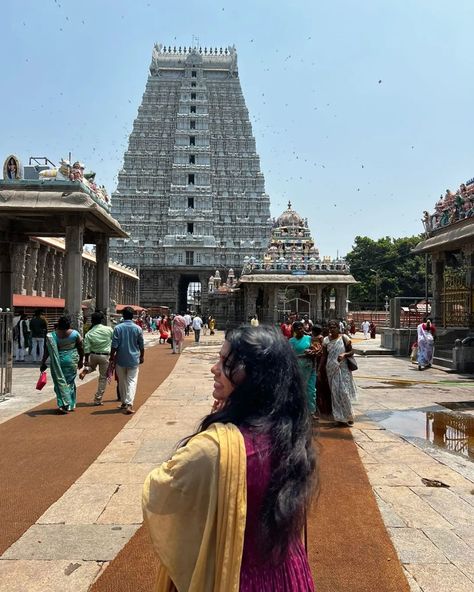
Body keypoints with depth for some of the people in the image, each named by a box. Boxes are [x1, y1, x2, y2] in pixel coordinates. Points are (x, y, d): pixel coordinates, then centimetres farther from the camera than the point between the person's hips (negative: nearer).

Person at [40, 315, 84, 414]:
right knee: (70, 382, 12)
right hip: (71, 360, 1)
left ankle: (63, 404, -3)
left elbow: (47, 351, -4)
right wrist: (81, 360, 13)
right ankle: (70, 405, 18)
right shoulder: (75, 333, -4)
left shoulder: (52, 335, -4)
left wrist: (43, 363, 3)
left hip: (58, 361, 0)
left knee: (60, 382, 7)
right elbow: (80, 348, 1)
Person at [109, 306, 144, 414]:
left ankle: (124, 402, 26)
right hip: (134, 359, 0)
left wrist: (112, 356, 5)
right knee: (132, 381, 0)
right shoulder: (138, 328, -4)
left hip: (121, 359, 1)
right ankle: (129, 404, -13)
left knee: (122, 382, 15)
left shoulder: (118, 328, -7)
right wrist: (142, 356, 17)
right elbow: (141, 345, 3)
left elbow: (114, 345, -7)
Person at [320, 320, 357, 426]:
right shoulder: (326, 340, 4)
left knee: (343, 391, -7)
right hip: (331, 369, 3)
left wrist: (344, 355, -19)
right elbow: (324, 356, 9)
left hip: (343, 369, -3)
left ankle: (348, 416, 9)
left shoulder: (344, 338, -3)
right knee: (334, 392, 4)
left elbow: (351, 351, 0)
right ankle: (339, 417, 14)